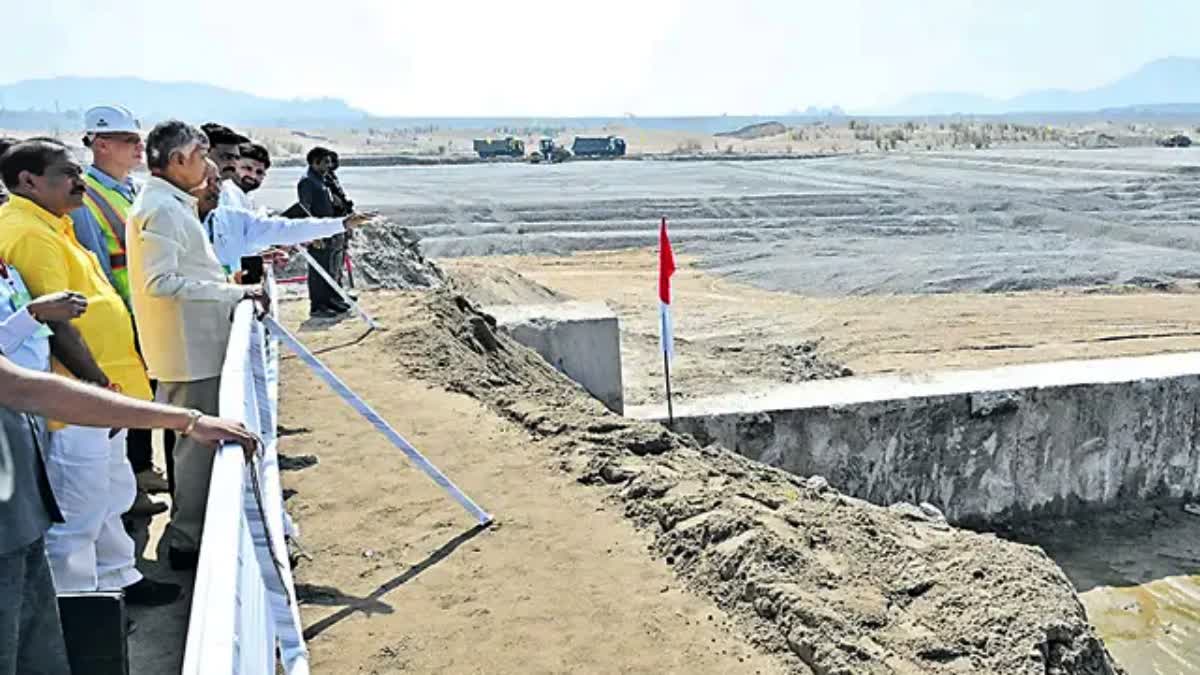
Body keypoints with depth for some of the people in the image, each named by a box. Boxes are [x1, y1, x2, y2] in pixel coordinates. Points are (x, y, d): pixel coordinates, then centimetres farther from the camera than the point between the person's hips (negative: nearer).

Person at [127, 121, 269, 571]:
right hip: (188, 348, -10)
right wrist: (233, 292, -23)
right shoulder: (161, 209, -17)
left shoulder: (173, 204, 14)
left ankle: (192, 528, 34)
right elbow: (162, 282, -24)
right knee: (199, 442, -1)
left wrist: (233, 283, 13)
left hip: (198, 343, 10)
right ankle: (186, 541, 11)